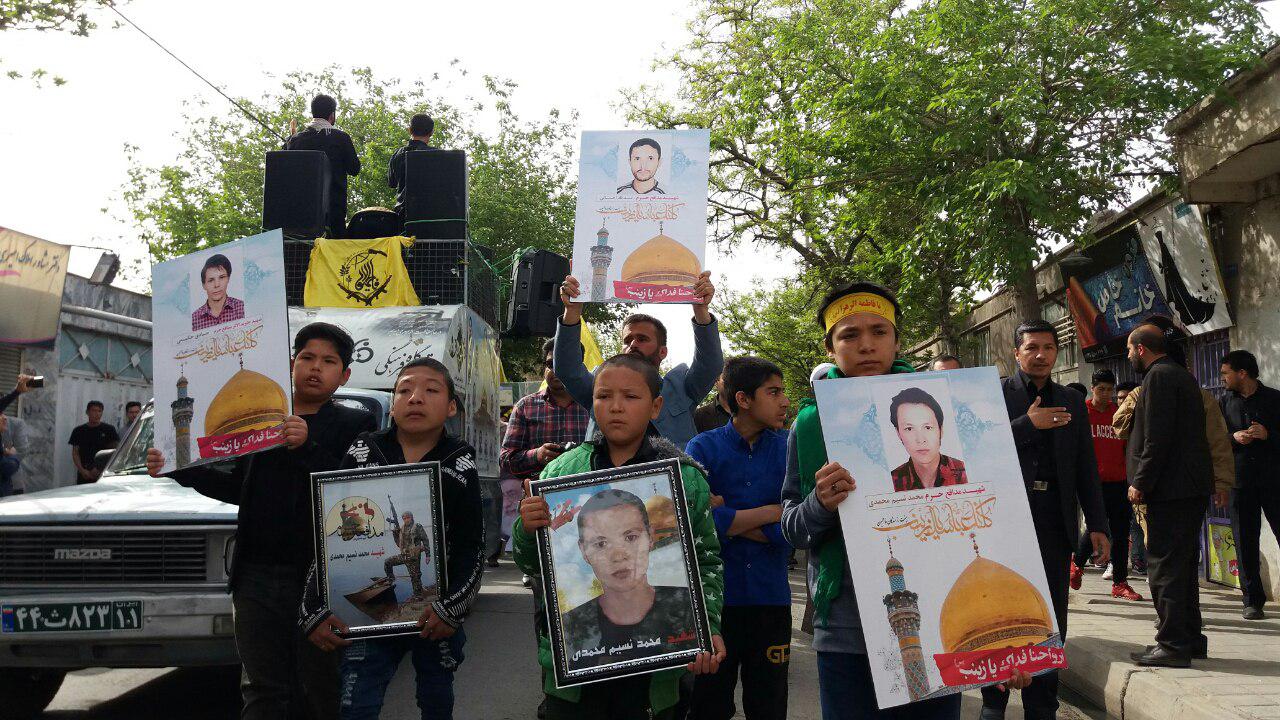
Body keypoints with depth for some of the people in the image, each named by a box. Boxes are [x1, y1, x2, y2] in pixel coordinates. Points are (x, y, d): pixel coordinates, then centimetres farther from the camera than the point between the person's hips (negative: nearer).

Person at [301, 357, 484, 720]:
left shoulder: (459, 465, -3)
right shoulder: (362, 454, -1)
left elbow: (471, 547, -3)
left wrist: (453, 607, -15)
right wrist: (314, 609, -5)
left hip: (435, 615, 0)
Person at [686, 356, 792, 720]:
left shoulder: (787, 450, 1)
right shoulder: (703, 447, -5)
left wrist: (727, 516, -12)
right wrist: (772, 512, -12)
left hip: (771, 597, 2)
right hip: (713, 594, -2)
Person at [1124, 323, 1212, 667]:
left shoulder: (1158, 377, -12)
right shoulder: (1183, 375, 19)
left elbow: (1157, 437, -20)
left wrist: (1141, 483, -16)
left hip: (1170, 488, -10)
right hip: (1192, 487, 10)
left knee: (1164, 567, -6)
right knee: (1183, 565, 16)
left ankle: (1173, 644, -4)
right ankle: (1190, 638, 22)